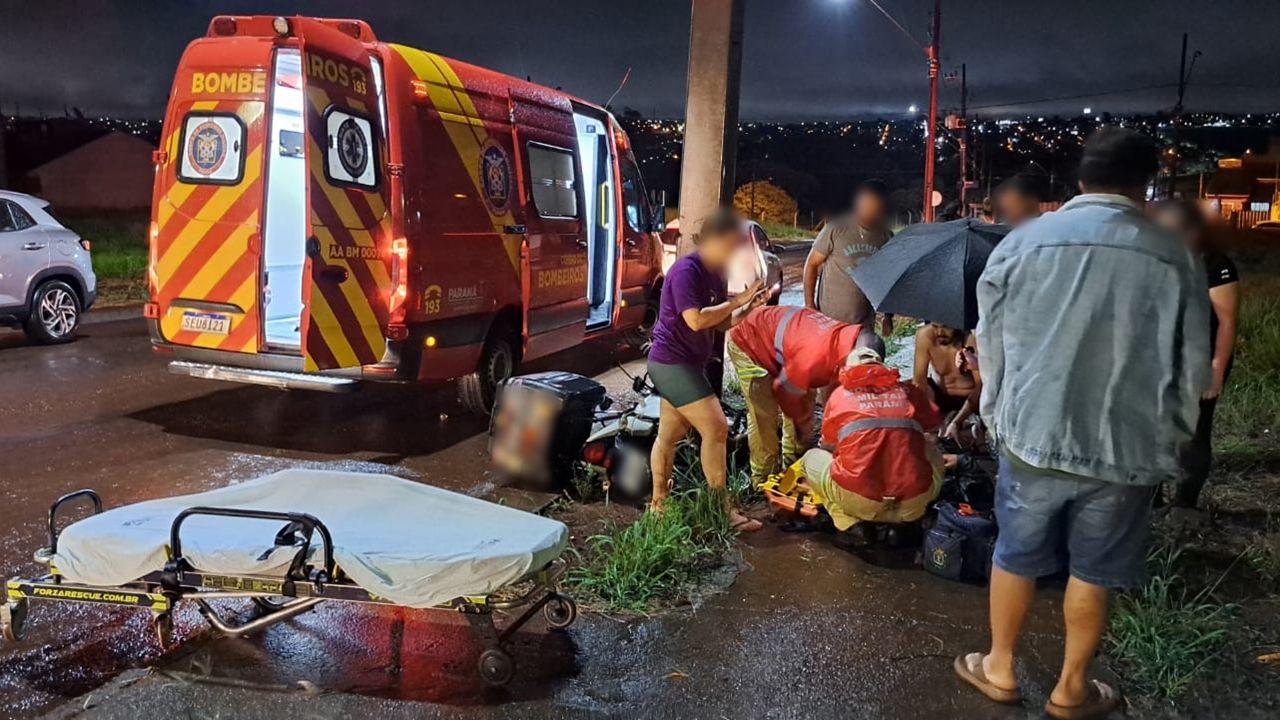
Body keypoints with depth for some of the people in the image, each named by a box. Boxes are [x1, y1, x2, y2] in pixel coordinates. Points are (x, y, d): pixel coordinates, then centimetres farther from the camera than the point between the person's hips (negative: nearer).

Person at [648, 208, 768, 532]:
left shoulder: (713, 272, 11)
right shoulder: (686, 270, -18)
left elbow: (722, 323, 12)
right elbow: (696, 320, -27)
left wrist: (750, 306, -3)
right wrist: (736, 301, -20)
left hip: (683, 364, 10)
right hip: (672, 362, -10)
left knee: (670, 434, 14)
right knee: (716, 428, -10)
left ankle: (658, 503, 24)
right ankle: (722, 509, -3)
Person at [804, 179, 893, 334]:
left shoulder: (885, 237, 2)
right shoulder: (836, 230, -10)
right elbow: (812, 264, -3)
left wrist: (888, 316, 13)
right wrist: (809, 304, -7)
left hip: (864, 323, 4)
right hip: (829, 319, -4)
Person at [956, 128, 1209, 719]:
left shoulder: (1021, 242, -4)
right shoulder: (1174, 258, -7)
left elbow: (991, 345, 3)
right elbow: (1191, 369, 1)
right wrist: (1170, 438, 17)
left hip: (1032, 436, 1)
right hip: (1125, 449, 0)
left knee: (1015, 557, 18)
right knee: (1092, 572, 16)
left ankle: (999, 669, 34)